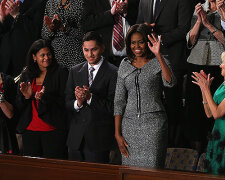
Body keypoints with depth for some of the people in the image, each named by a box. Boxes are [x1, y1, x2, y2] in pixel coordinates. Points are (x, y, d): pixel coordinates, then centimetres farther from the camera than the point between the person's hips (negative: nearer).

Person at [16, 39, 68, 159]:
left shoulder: (61, 72, -1)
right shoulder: (26, 75, 11)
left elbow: (64, 102, -8)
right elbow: (18, 105, 12)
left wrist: (44, 97, -22)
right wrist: (26, 97, -10)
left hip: (53, 130, -4)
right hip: (29, 130, 4)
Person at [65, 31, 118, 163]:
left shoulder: (113, 73, -7)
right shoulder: (75, 72, 10)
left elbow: (113, 107, -12)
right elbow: (67, 103, 9)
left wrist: (90, 97, -21)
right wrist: (78, 103, -13)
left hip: (99, 138, -4)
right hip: (77, 138, 4)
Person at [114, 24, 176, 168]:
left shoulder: (159, 62, 2)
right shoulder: (125, 65, 11)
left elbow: (170, 83, -19)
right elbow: (119, 101, 10)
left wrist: (158, 55, -25)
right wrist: (117, 134, 5)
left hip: (154, 123, -3)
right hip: (129, 124, 3)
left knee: (151, 168, -7)